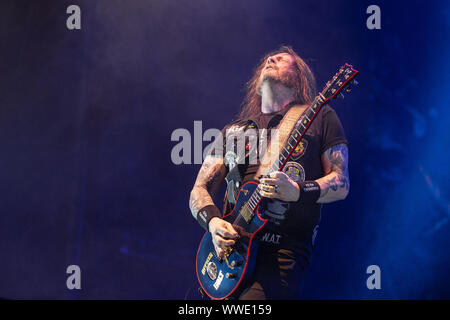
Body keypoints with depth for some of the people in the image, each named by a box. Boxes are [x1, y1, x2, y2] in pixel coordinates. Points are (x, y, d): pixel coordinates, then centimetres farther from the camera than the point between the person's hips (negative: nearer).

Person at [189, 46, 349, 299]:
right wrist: (213, 220, -5)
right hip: (228, 245, 4)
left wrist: (298, 191, -15)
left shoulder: (319, 117, 11)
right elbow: (200, 190, 17)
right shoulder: (232, 131, 21)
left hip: (284, 249, -4)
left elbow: (341, 183, 4)